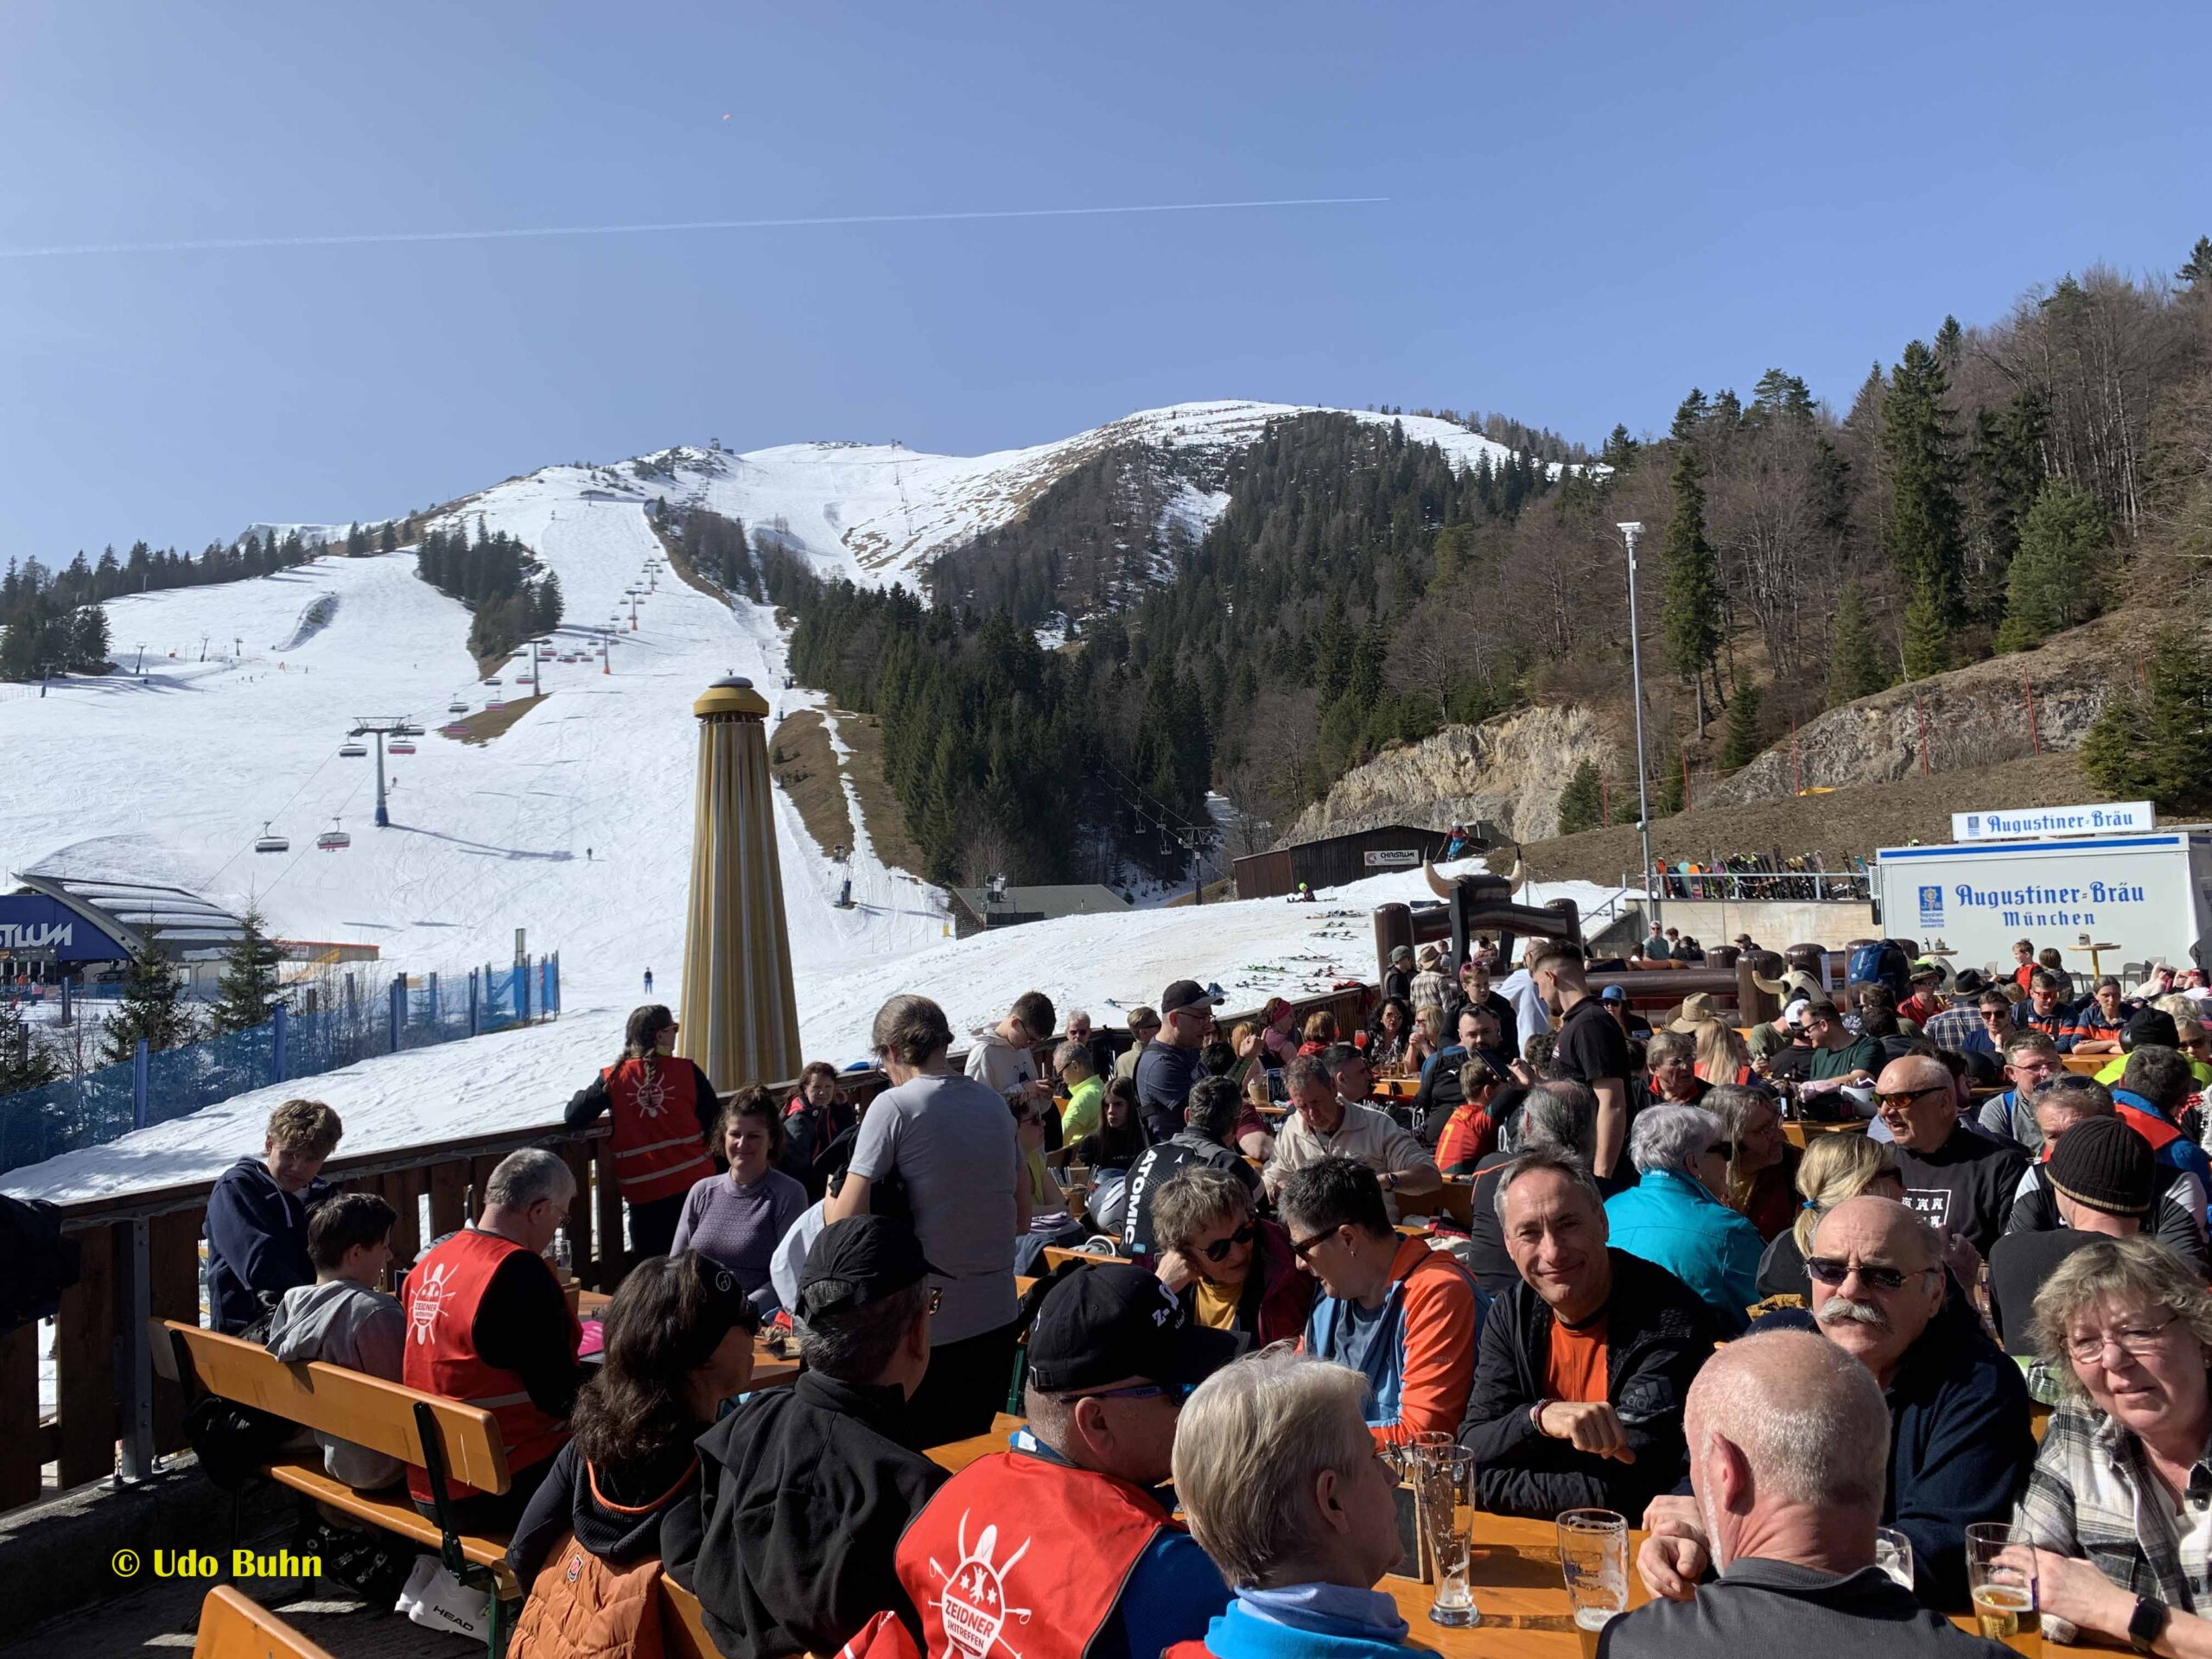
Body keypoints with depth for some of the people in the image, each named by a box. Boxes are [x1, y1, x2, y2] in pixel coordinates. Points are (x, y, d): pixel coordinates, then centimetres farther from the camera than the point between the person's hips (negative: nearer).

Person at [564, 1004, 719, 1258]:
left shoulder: (612, 1078, -4)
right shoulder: (688, 1071, -4)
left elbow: (573, 1117, -6)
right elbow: (715, 1122, 0)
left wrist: (584, 1095, 16)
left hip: (644, 1192, 0)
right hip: (694, 1183, 0)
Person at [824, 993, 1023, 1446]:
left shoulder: (894, 1106, -11)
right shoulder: (995, 1104, 6)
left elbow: (848, 1221, -15)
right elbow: (1022, 1220, 13)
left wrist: (831, 1198, 5)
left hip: (927, 1324, -5)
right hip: (997, 1319, 5)